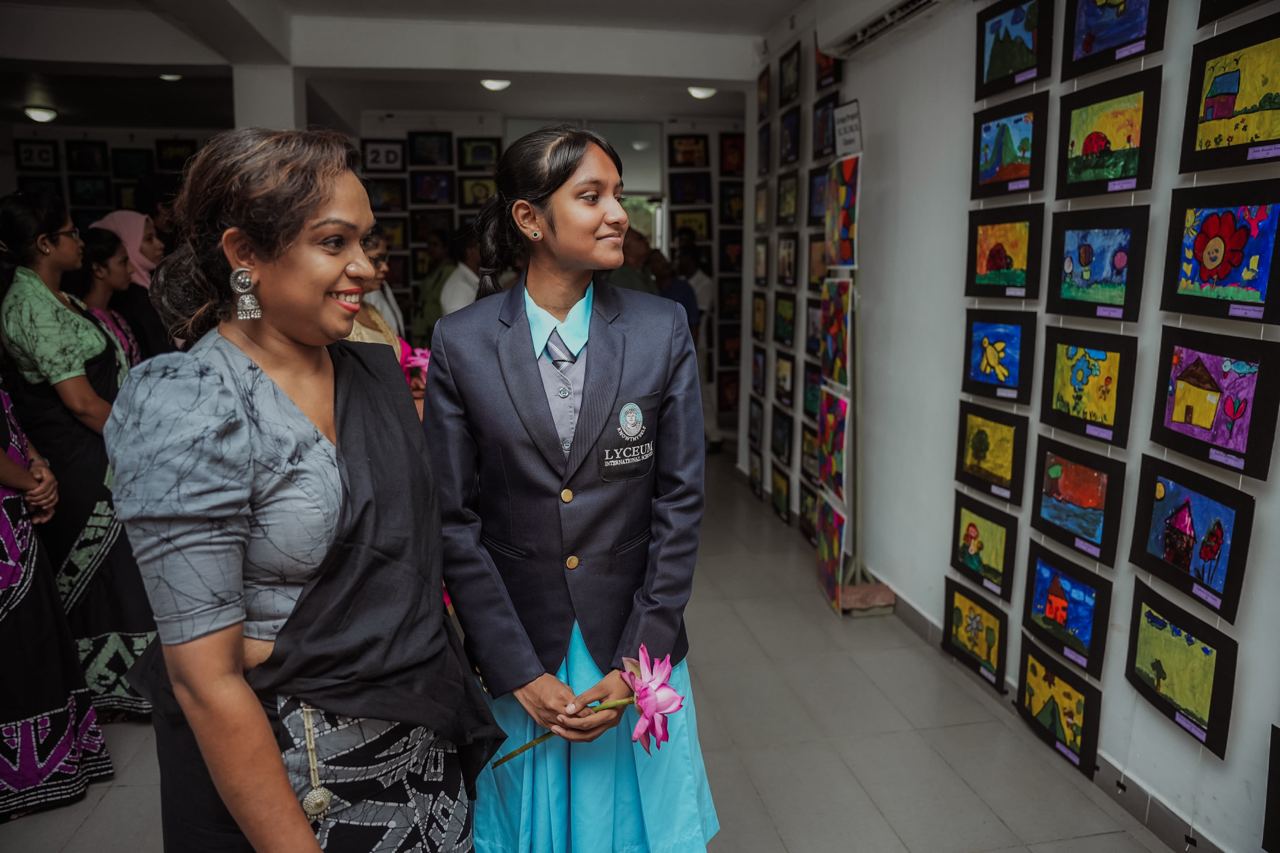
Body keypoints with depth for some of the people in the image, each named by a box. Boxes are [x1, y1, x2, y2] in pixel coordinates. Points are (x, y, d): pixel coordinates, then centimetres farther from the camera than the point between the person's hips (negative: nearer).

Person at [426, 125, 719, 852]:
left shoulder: (664, 331, -6)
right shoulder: (461, 344, -8)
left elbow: (681, 502, -5)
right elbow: (455, 520, -6)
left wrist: (637, 662, -8)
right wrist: (521, 674, -7)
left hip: (638, 652, 1)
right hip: (517, 659, 0)